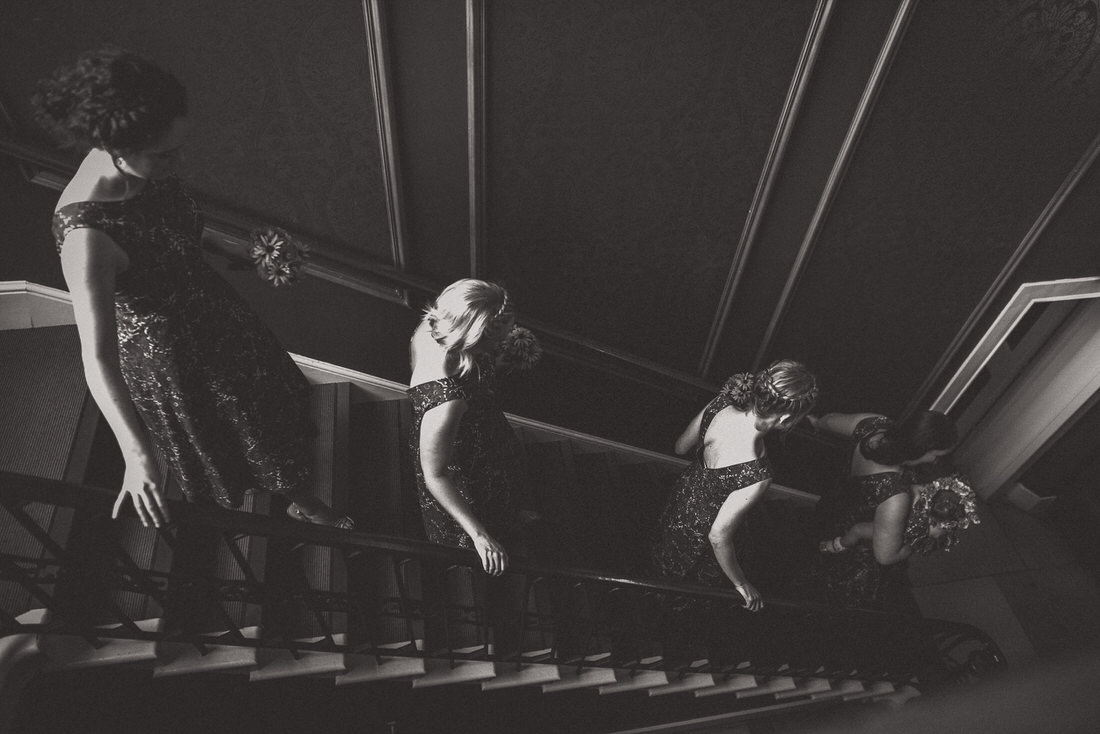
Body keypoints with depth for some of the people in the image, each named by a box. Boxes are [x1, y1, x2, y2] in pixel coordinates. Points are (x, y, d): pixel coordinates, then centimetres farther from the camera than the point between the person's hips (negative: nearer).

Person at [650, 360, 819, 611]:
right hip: (698, 538, -6)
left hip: (683, 496, 6)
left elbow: (681, 447, -7)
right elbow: (718, 536, -30)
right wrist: (740, 583, -12)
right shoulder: (757, 475, -43)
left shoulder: (721, 404, -26)